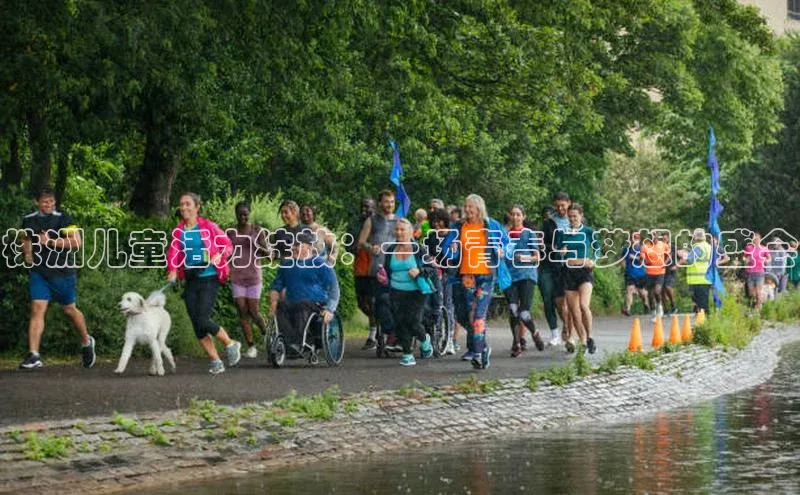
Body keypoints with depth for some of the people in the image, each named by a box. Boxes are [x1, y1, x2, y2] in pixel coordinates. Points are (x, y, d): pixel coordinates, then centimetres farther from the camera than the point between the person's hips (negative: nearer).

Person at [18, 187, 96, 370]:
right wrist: (27, 253, 10)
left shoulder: (63, 219, -7)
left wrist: (51, 241, -19)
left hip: (63, 272, -3)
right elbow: (25, 238, 29)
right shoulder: (29, 220, 8)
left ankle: (86, 342, 37)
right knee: (37, 309, -9)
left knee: (69, 309, 10)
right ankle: (33, 356, -13)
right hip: (38, 271, 3)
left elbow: (76, 242, -15)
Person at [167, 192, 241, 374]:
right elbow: (173, 253, 0)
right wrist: (172, 270, -18)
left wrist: (219, 255, -18)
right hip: (191, 281, 5)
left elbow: (228, 245, 2)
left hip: (209, 279, -5)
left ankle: (230, 344, 9)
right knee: (196, 324, 1)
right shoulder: (178, 231, 8)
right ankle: (215, 361, 11)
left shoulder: (208, 227, -4)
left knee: (203, 320, -15)